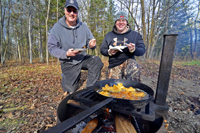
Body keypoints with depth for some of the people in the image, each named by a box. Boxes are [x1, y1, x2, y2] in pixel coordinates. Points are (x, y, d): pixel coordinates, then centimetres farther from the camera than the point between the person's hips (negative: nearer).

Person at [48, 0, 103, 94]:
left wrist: (91, 45, -19)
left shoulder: (83, 26, 3)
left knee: (97, 61, -28)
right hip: (68, 63, -2)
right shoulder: (57, 27, -7)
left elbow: (90, 40, 7)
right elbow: (51, 48, -9)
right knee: (71, 90, 0)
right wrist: (66, 54, -26)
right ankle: (65, 77, 35)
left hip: (83, 58, 3)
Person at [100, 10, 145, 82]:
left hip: (128, 61, -1)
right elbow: (102, 49, 14)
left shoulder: (135, 35, 9)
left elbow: (142, 50, 4)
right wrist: (109, 52, -9)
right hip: (114, 65, 1)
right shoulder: (109, 35, 14)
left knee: (135, 67, -35)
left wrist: (134, 50, -19)